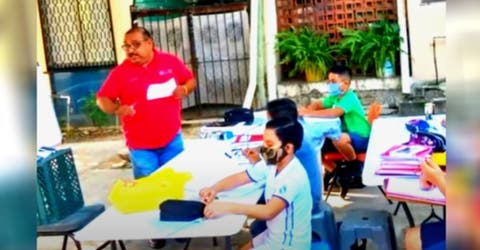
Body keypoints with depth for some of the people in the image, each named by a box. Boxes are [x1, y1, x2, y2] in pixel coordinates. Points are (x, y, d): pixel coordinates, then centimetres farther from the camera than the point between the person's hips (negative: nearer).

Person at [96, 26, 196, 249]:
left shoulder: (171, 62, -3)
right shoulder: (121, 72, -7)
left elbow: (191, 80, 9)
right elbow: (102, 99, -3)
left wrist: (184, 89, -14)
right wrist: (117, 109, -24)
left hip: (172, 140, 2)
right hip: (140, 145, -1)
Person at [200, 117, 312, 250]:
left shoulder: (295, 176, -29)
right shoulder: (272, 163, -3)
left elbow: (268, 211, -40)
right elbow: (240, 177, 4)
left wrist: (226, 207, -41)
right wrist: (214, 189, -15)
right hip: (272, 235, 8)